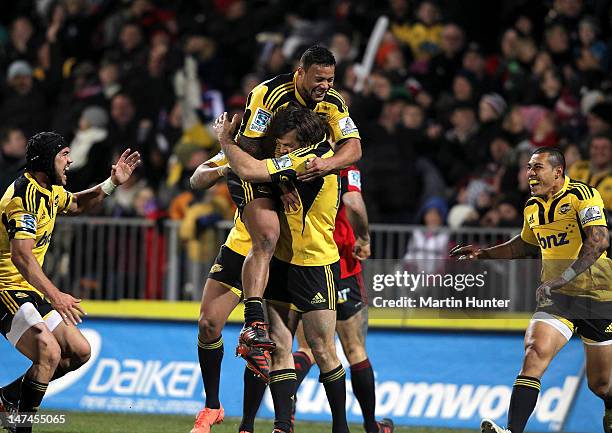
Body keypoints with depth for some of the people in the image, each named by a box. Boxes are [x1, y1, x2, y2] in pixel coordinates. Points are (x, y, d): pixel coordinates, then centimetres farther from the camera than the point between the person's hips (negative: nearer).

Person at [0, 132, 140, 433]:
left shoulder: (50, 190, 10)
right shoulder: (24, 195, -20)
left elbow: (77, 204, 34)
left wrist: (112, 183, 17)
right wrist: (55, 296, -39)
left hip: (29, 292, 10)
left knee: (80, 351, 10)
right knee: (50, 352, -27)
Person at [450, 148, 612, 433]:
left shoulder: (582, 195, -12)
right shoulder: (532, 208, 9)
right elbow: (525, 245, 29)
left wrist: (560, 280, -32)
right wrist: (482, 254, 19)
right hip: (556, 299, 4)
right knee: (534, 354, -22)